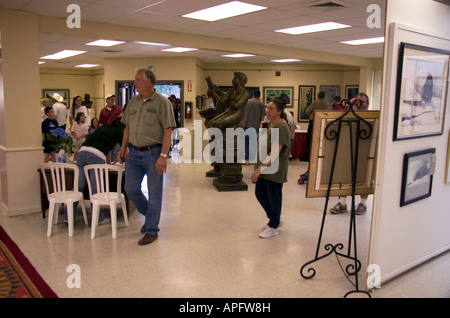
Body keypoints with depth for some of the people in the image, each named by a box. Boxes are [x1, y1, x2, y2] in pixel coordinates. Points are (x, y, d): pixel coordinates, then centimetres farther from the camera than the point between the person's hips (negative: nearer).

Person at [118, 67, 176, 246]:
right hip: (134, 153, 6)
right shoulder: (133, 102, 11)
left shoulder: (162, 102, -9)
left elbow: (168, 131, -14)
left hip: (153, 154, -6)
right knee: (131, 189, 10)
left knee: (154, 193, 2)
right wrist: (123, 148, 11)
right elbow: (128, 127, 18)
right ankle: (150, 215, 34)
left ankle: (152, 230, 15)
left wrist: (163, 156, -20)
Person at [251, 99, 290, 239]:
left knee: (274, 197, 3)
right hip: (264, 166, 10)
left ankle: (273, 227, 20)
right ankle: (274, 219, 35)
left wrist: (260, 169, -29)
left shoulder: (281, 128, -20)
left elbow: (275, 153, -26)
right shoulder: (272, 125, 9)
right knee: (260, 193, 16)